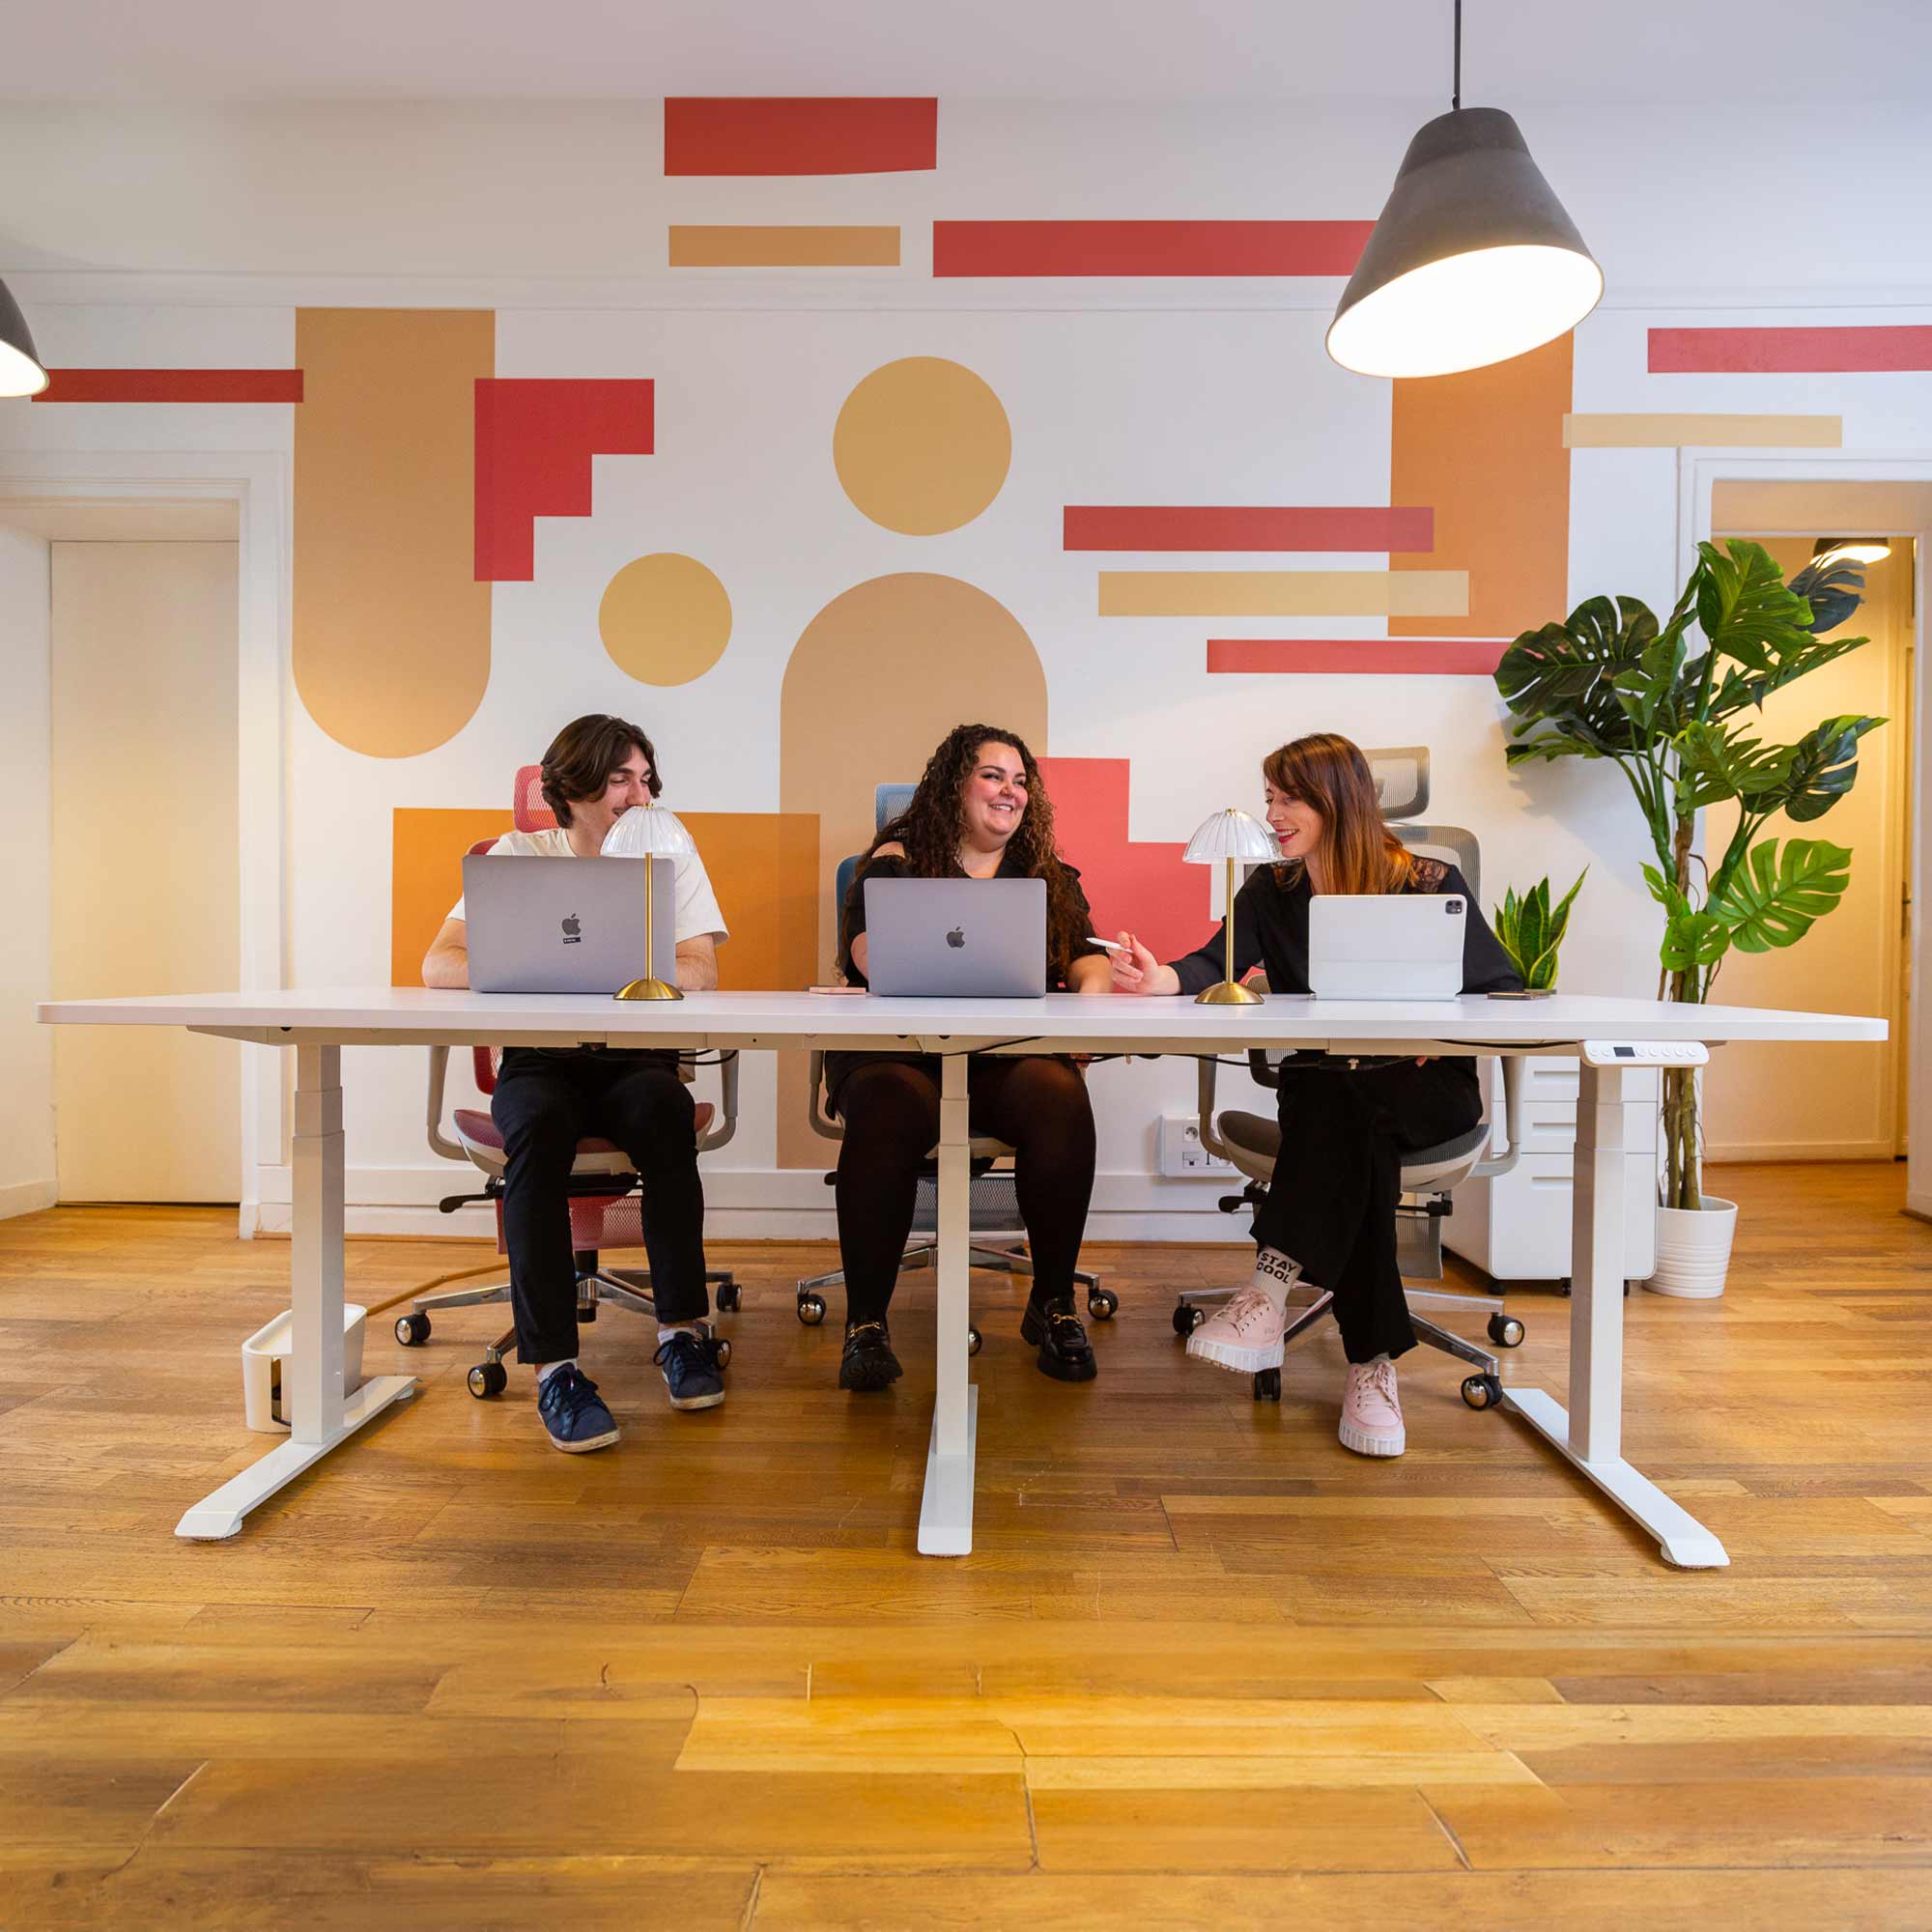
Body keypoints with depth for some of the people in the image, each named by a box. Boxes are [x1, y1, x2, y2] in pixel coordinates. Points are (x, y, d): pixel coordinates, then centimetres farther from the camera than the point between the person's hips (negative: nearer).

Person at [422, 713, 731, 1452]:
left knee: (665, 1109, -33)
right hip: (539, 1060, 0)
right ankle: (553, 1366, -27)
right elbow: (438, 964, -7)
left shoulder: (670, 854, 3)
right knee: (539, 1124, -34)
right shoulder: (521, 854, 2)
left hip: (635, 1059, 0)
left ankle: (680, 1330, -18)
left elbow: (700, 972, -12)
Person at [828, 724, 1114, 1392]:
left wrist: (1091, 986, -12)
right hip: (901, 1045, -2)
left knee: (1063, 1103, -31)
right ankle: (865, 1321, -21)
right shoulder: (898, 859, 12)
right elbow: (864, 942, -5)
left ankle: (1053, 1304, -12)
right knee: (889, 1111, -35)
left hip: (1011, 1053, 2)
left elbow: (1087, 953, 13)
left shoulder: (1049, 875, 23)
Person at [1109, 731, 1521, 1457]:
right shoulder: (1271, 892, 7)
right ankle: (1372, 1362, -25)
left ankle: (1272, 1288, -36)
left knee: (1345, 1101, -35)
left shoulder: (1429, 885, 0)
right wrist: (1158, 979, -33)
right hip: (1325, 1093, 2)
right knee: (1355, 1136, -32)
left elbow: (1505, 989, -1)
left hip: (1427, 1088, -2)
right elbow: (1213, 967, -11)